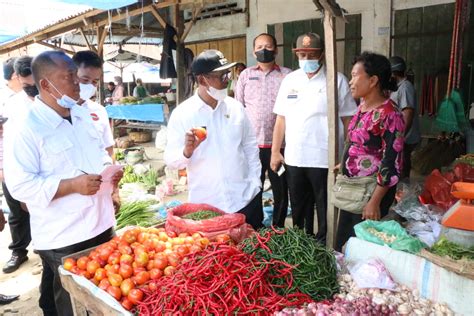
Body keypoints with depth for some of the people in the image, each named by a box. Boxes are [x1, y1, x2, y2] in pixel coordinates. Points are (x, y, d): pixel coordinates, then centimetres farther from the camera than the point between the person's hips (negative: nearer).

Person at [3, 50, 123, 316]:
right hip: (63, 238, -6)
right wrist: (72, 185, -25)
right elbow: (20, 185, -18)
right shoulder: (29, 129, -16)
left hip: (100, 224, 7)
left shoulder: (83, 115, 7)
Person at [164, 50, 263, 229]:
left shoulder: (236, 107, 3)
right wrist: (187, 151, -28)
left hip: (246, 199, 3)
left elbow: (250, 146, 10)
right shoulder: (182, 114, -7)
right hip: (205, 206, -3)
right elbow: (171, 160, -8)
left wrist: (255, 182, 4)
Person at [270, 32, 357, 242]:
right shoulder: (290, 80, 10)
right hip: (294, 158, 4)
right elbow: (281, 119, 10)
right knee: (299, 211, 17)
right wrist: (275, 152, 8)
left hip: (325, 160, -4)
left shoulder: (337, 81, -2)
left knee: (325, 213, 7)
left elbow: (348, 120, -2)